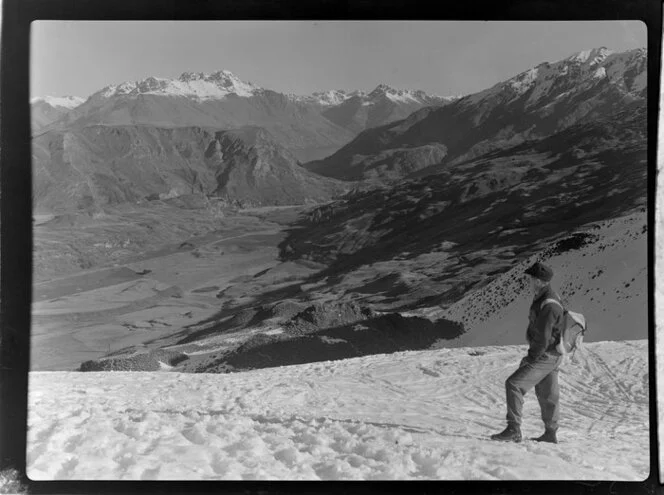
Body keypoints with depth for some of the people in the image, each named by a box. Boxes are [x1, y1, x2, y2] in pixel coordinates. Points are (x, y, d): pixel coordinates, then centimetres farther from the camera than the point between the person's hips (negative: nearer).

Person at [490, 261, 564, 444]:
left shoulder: (548, 306, -25)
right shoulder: (548, 298, 8)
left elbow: (543, 339, -25)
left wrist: (530, 359, -13)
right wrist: (532, 355, 17)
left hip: (545, 357, -10)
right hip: (551, 355, 10)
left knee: (513, 384, -13)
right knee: (547, 394, 18)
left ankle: (513, 430, -11)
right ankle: (550, 434, 31)